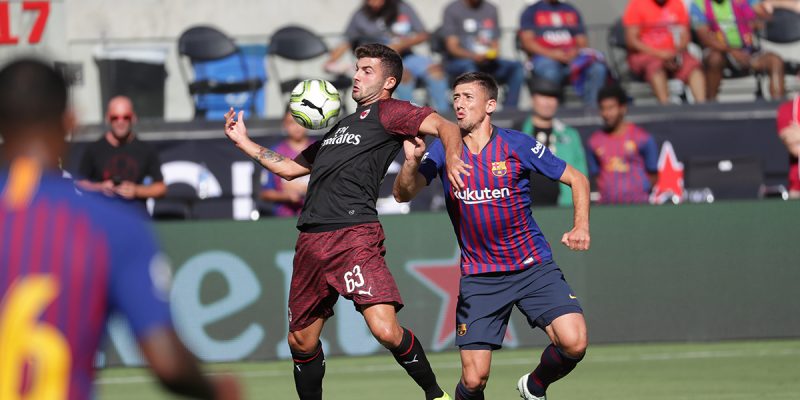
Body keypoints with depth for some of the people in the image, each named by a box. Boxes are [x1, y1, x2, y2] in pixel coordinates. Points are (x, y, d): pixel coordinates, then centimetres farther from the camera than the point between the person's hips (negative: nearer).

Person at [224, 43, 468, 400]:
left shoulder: (387, 112, 6)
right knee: (301, 340, 11)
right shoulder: (340, 126, 29)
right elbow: (290, 168, 39)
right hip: (311, 242, 8)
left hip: (354, 234, -8)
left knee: (386, 330, -21)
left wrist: (452, 157, -30)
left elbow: (443, 126, -9)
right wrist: (243, 142, 33)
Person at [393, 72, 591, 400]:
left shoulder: (517, 145, -6)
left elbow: (576, 179, 2)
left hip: (534, 266, -1)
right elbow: (403, 194, -8)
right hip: (479, 276, 1)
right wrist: (412, 161, -28)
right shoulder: (443, 150, 0)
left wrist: (581, 227, -13)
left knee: (574, 343, -20)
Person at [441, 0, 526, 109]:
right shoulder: (452, 9, -2)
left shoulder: (491, 9, 13)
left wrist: (493, 53, -11)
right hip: (458, 62, -4)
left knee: (517, 68, -21)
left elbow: (495, 44, 14)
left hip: (487, 62, 4)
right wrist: (474, 56, -26)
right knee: (470, 68, -39)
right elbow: (452, 47, -8)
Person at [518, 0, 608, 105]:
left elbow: (582, 42, 17)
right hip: (544, 58, -3)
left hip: (572, 56, 3)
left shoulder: (571, 11, 22)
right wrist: (550, 53, -17)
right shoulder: (531, 11, 12)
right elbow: (527, 41, -1)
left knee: (598, 69, -27)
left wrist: (575, 52, -8)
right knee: (550, 73, -40)